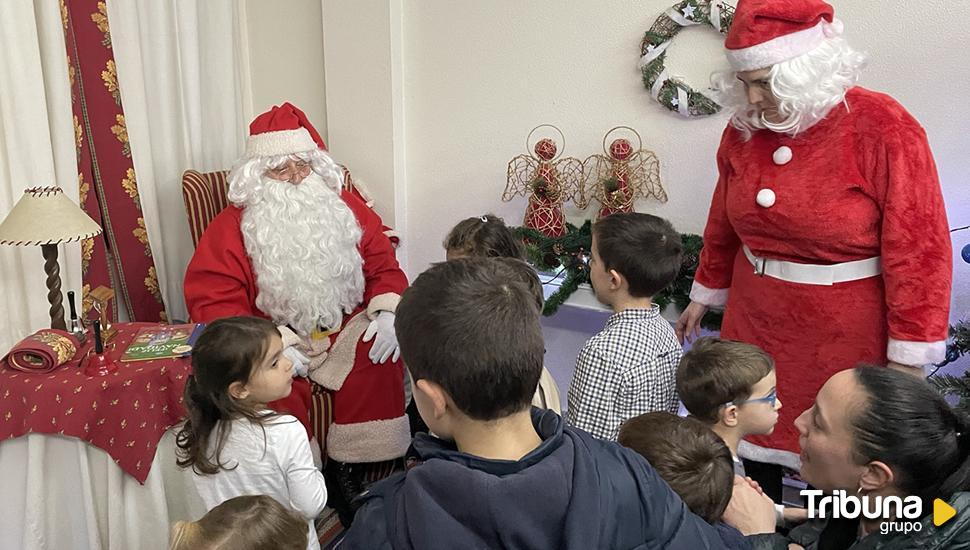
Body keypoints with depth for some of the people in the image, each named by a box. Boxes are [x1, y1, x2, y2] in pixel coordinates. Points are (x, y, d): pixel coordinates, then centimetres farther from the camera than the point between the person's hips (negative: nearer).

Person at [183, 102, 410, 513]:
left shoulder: (346, 209, 8)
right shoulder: (233, 226, -2)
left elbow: (383, 266, 9)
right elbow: (210, 300, -9)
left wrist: (387, 313, -13)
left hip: (345, 331, 3)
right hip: (275, 341, -2)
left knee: (381, 358, -26)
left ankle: (348, 471, -12)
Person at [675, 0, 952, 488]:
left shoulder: (882, 127, -16)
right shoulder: (744, 129, 0)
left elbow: (918, 247, -15)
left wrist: (908, 354, -14)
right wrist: (706, 293, 20)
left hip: (845, 332, -4)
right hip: (755, 320, 5)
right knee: (752, 434, 15)